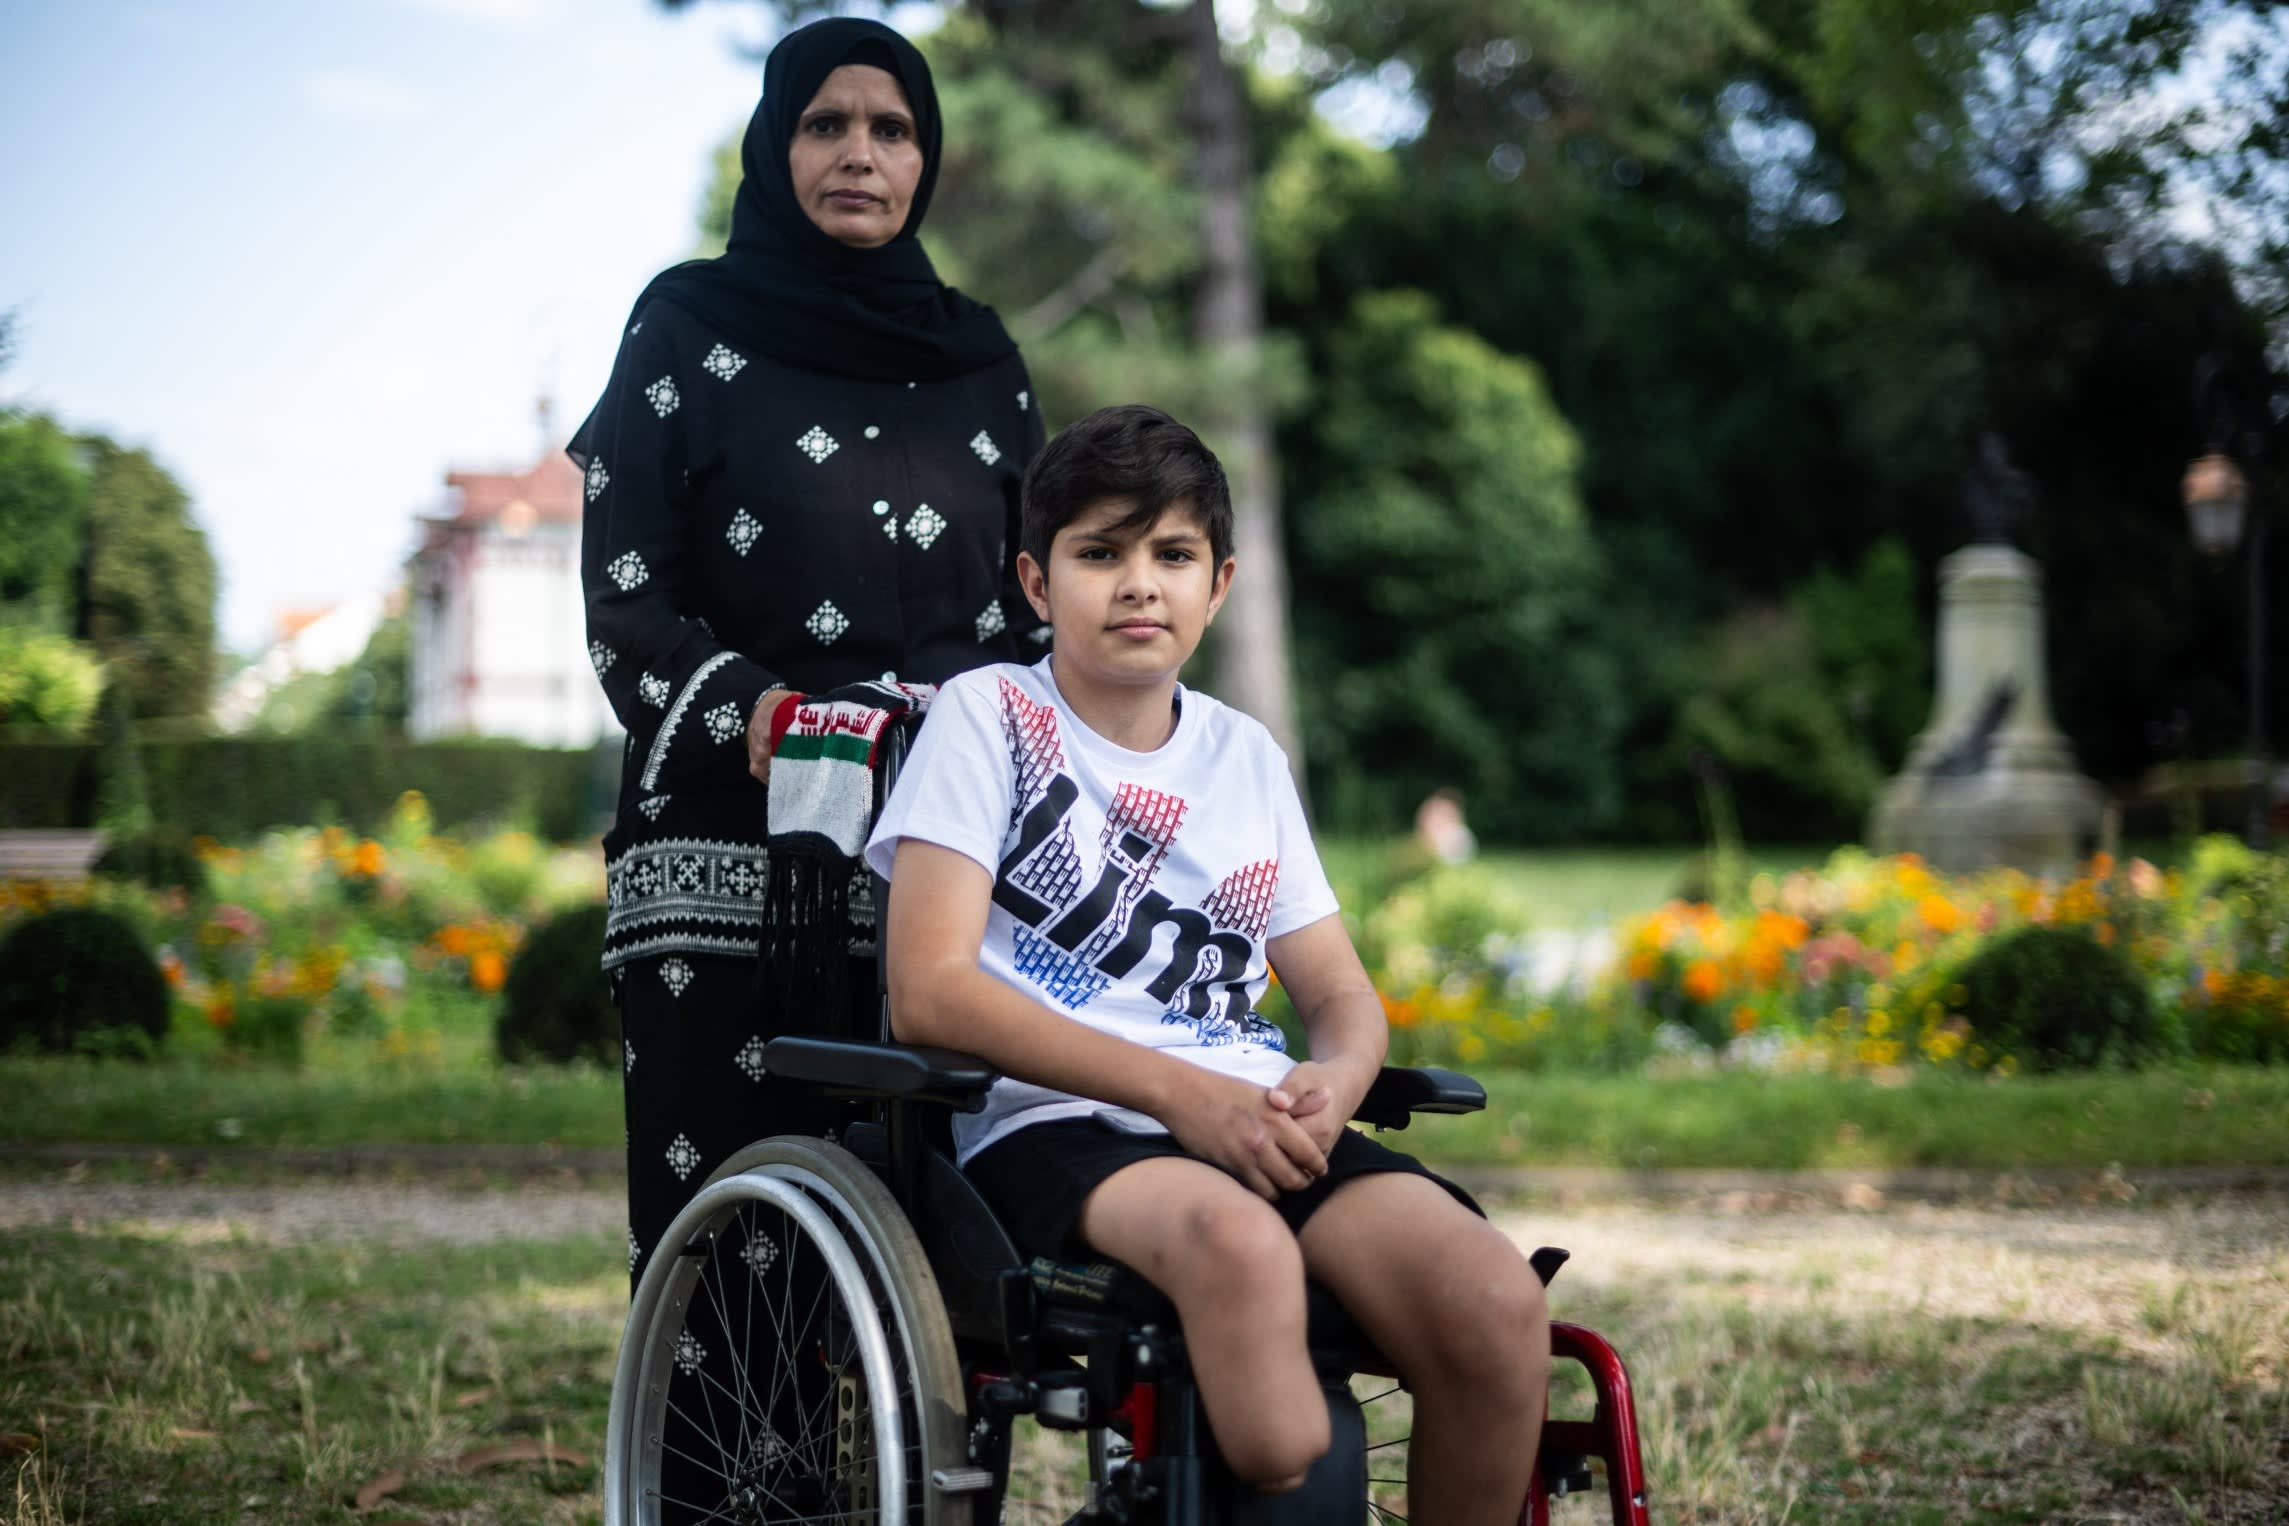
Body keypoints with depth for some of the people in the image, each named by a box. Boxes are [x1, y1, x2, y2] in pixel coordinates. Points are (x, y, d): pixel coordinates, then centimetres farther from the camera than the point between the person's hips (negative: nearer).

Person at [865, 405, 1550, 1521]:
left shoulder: (1247, 758, 20)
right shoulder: (987, 716, 5)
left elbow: (1341, 996, 20)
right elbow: (928, 989, -7)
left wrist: (1331, 1082, -7)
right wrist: (1178, 1088, -16)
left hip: (1255, 1132, 5)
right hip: (1053, 1132, -4)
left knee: (1497, 1303, -25)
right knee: (1239, 1242, -40)